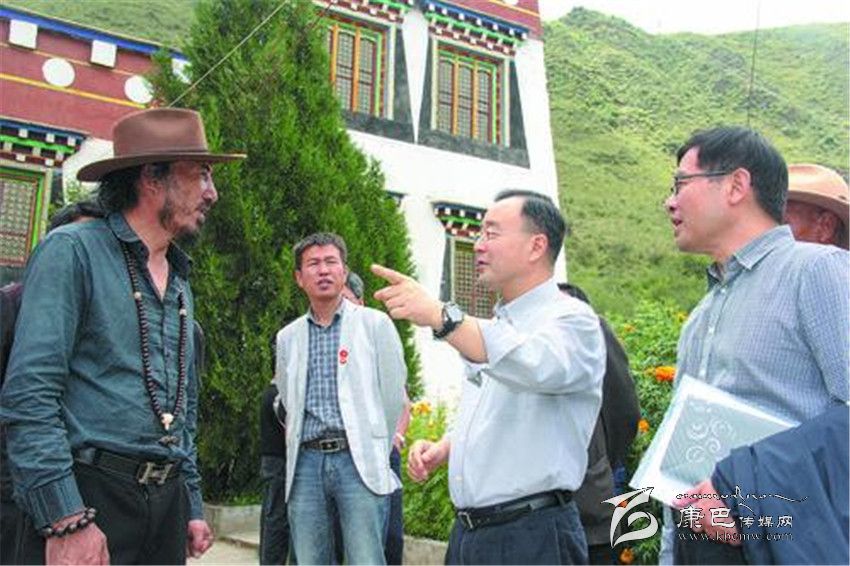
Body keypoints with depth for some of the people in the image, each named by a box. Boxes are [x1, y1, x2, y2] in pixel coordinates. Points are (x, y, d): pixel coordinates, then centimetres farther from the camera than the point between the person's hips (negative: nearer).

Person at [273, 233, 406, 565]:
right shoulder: (287, 337, 14)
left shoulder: (375, 323, 4)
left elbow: (393, 395, 4)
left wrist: (376, 454, 8)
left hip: (359, 462, -3)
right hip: (306, 463, 3)